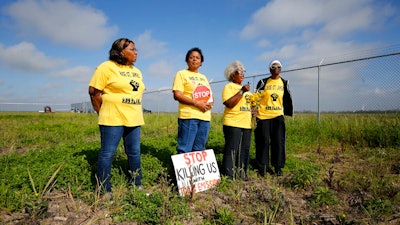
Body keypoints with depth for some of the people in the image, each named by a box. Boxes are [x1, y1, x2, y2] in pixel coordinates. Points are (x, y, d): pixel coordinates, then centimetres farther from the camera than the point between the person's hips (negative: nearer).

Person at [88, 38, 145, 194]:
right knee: (107, 153, 0)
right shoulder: (107, 67, -6)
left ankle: (136, 185, 26)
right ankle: (104, 191, 13)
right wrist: (103, 113, 1)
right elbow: (93, 92, -6)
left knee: (134, 153, 12)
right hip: (113, 119, -7)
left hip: (134, 119, 7)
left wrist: (133, 112, 14)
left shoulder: (137, 71, 16)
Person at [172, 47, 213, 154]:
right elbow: (177, 95, -9)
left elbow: (210, 95, 22)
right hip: (189, 116, -6)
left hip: (205, 117, 6)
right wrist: (196, 103, -17)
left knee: (199, 150, 10)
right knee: (185, 150, -6)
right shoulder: (181, 74, 2)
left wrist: (211, 103, -2)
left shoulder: (203, 77, 22)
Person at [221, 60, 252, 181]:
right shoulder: (229, 87, -2)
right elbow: (229, 104, -17)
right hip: (233, 124, -7)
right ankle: (228, 175, 3)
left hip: (246, 124, 8)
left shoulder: (245, 88, 23)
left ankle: (241, 172, 21)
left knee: (245, 149, 9)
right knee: (232, 149, -5)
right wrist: (242, 91, -18)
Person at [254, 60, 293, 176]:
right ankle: (262, 166, 15)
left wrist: (289, 113, 19)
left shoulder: (284, 83, 11)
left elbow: (287, 99, 20)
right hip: (263, 115, -2)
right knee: (263, 142, 2)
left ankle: (278, 167, 15)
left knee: (279, 141, 2)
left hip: (278, 116, 3)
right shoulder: (263, 82, 2)